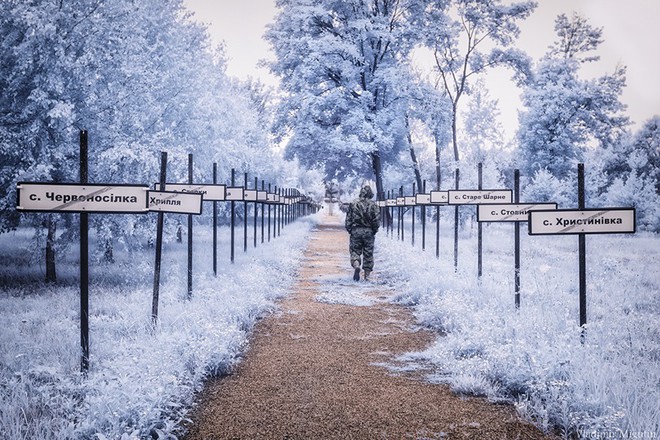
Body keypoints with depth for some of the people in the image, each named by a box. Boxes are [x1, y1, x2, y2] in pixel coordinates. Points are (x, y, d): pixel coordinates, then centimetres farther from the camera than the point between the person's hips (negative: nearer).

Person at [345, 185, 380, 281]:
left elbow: (348, 219, 2)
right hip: (368, 231, 0)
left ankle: (356, 266, -22)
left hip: (356, 231, 0)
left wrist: (349, 230, 11)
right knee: (368, 254, 7)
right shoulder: (373, 205, -1)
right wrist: (374, 230, 8)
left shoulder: (353, 204, 2)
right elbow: (377, 220, -4)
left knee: (355, 251, 7)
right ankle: (367, 275, 8)